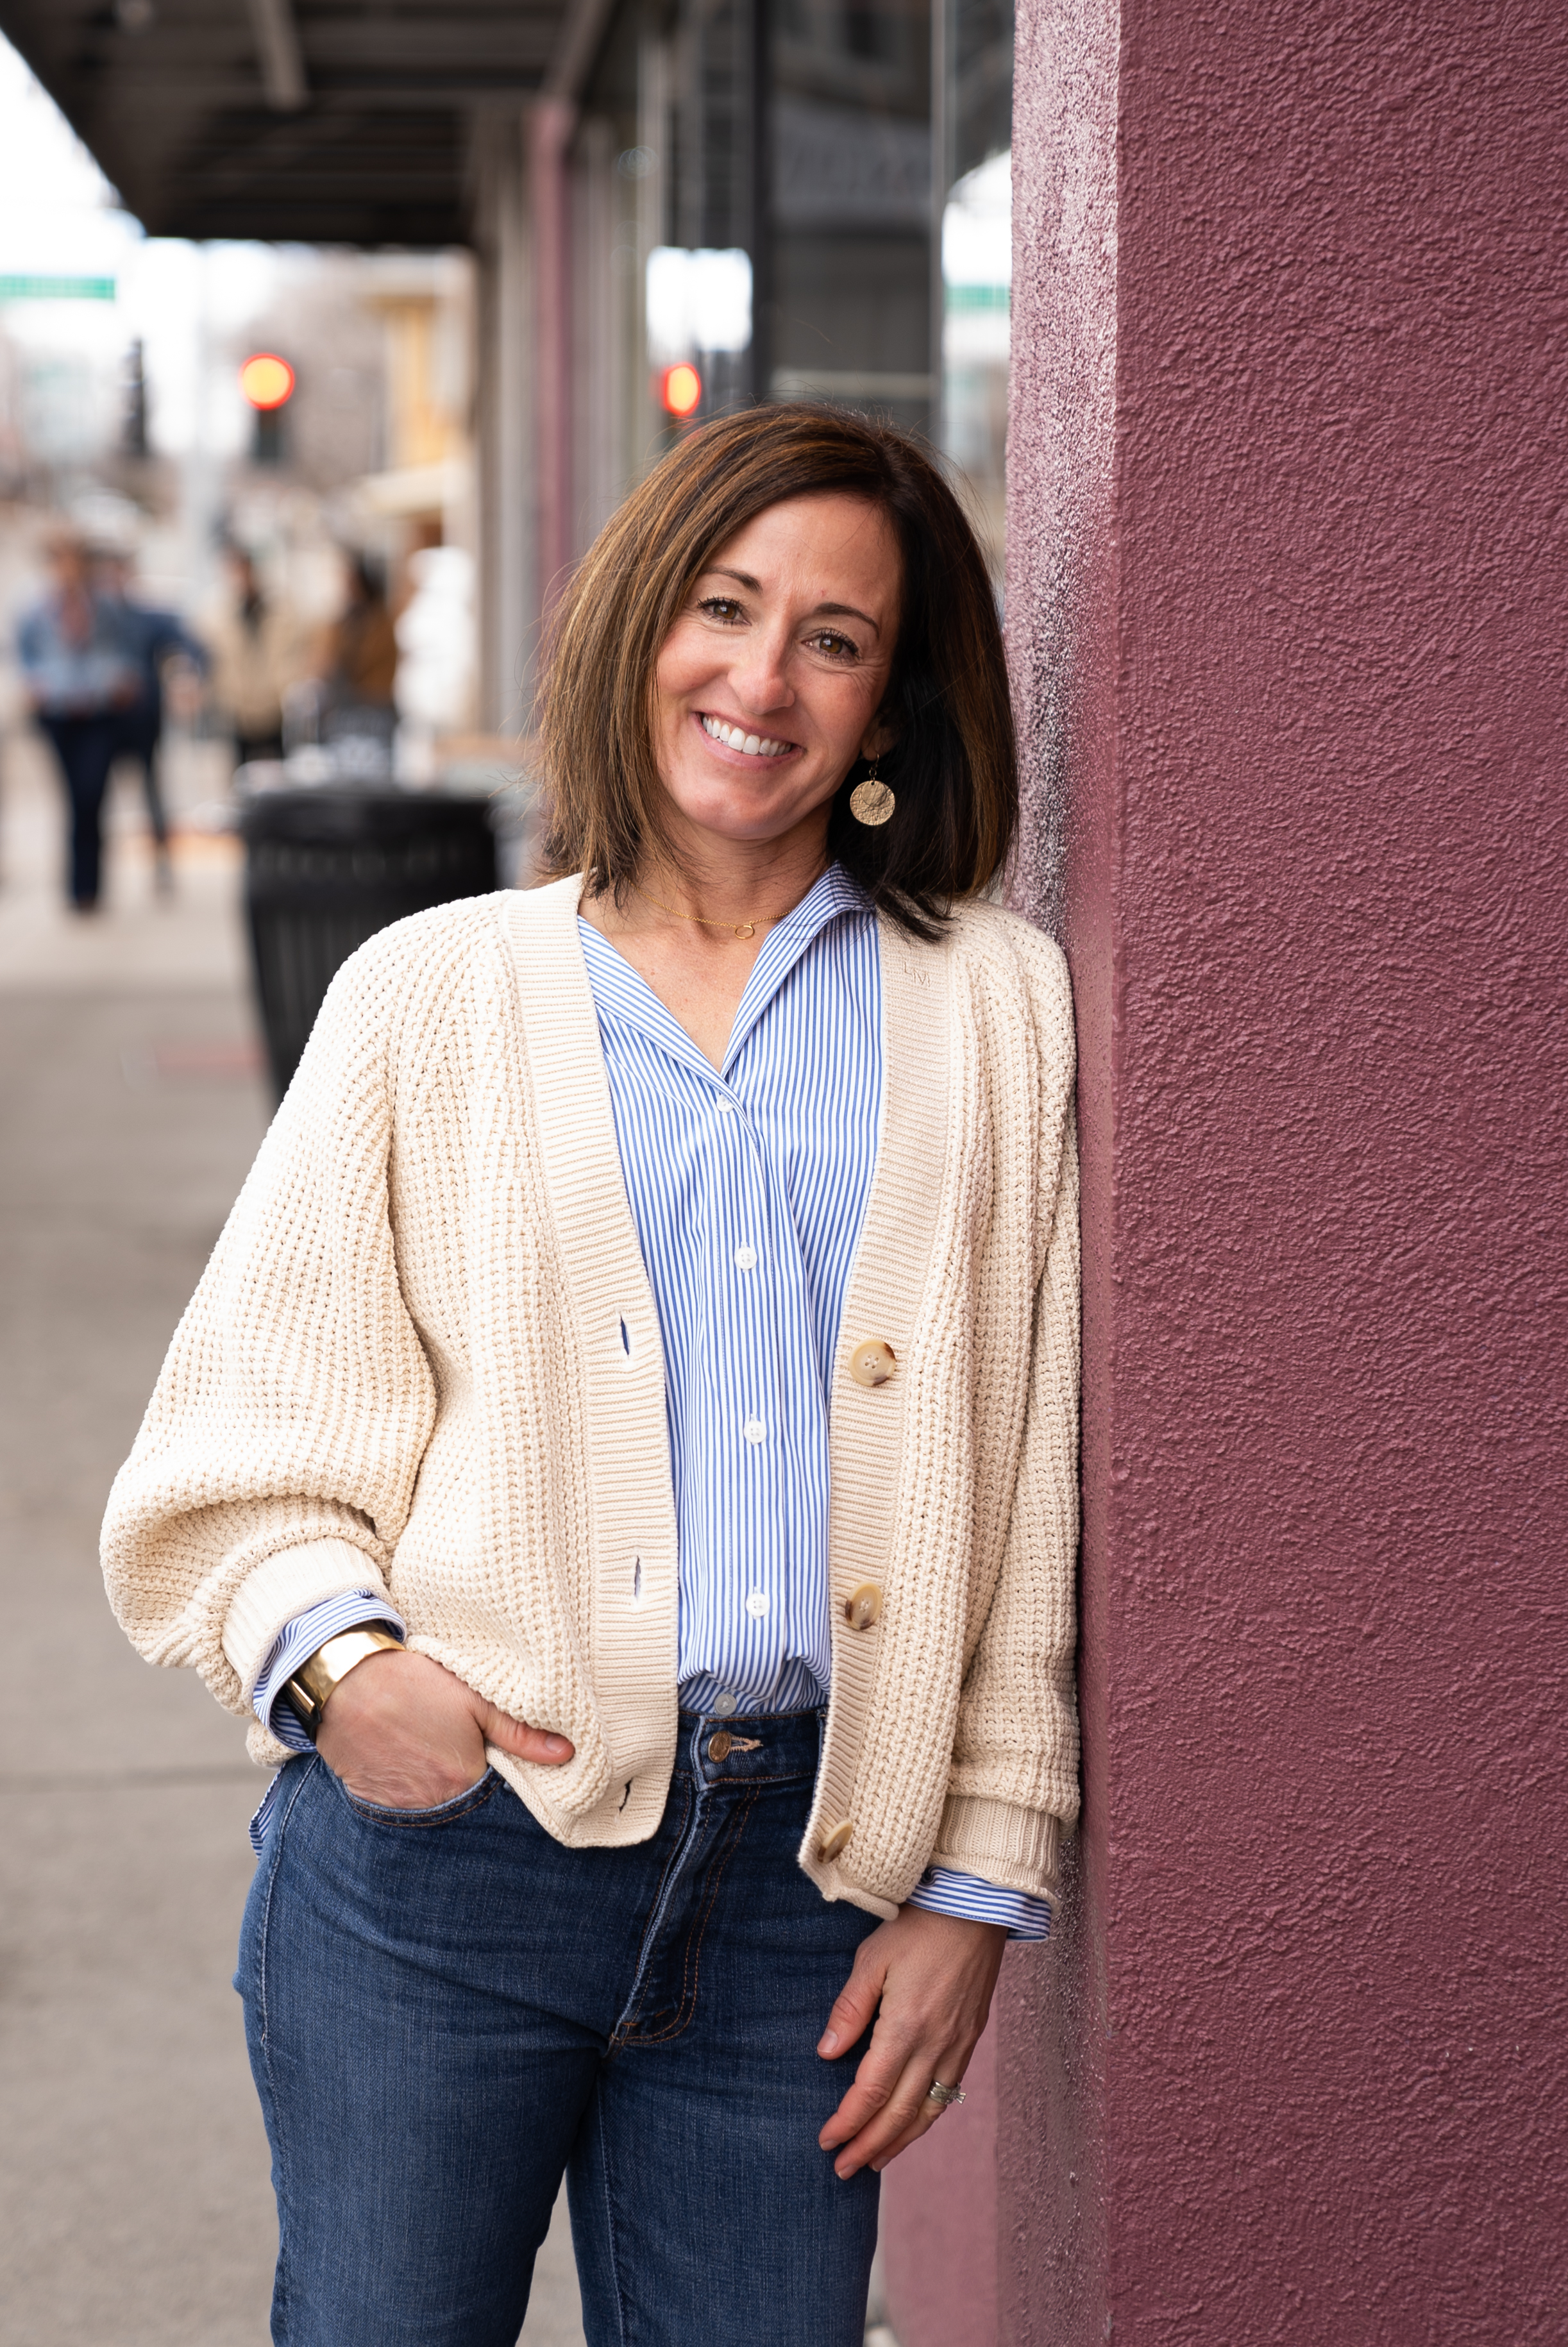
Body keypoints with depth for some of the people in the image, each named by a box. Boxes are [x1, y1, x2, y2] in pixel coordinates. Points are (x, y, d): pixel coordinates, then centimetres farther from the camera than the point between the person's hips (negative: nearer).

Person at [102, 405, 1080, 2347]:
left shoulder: (995, 1007, 8)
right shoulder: (432, 992, 6)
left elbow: (1024, 1487, 7)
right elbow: (252, 1446, 4)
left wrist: (976, 1882, 4)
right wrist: (331, 1656, -15)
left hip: (807, 1870, 1)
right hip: (441, 1834, -1)